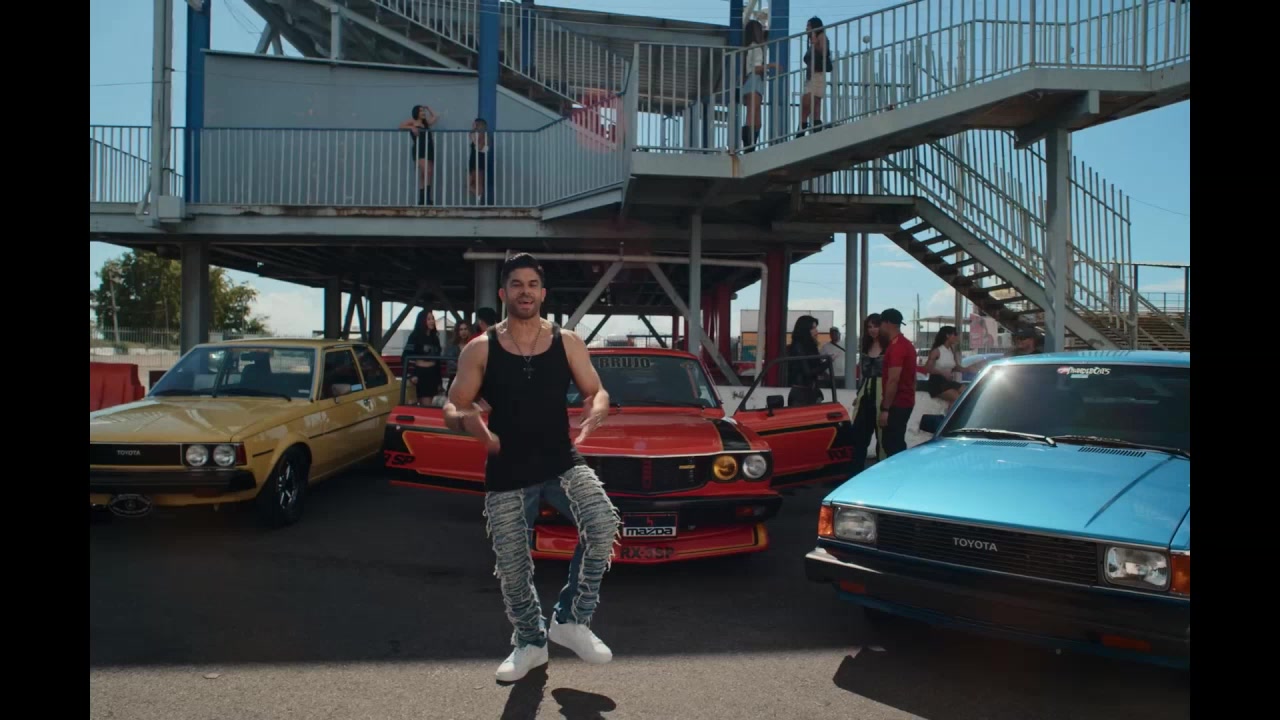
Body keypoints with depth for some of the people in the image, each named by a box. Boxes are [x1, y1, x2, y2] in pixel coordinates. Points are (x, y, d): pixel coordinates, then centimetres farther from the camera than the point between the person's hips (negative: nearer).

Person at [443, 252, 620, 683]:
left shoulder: (567, 342, 1)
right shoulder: (480, 349, -2)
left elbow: (596, 392, 4)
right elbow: (451, 409, -1)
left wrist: (594, 411, -21)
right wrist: (467, 421, -25)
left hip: (562, 463, 0)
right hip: (506, 474, 0)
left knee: (603, 524, -25)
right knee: (512, 567, 8)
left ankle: (572, 619, -5)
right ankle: (530, 642, 35)